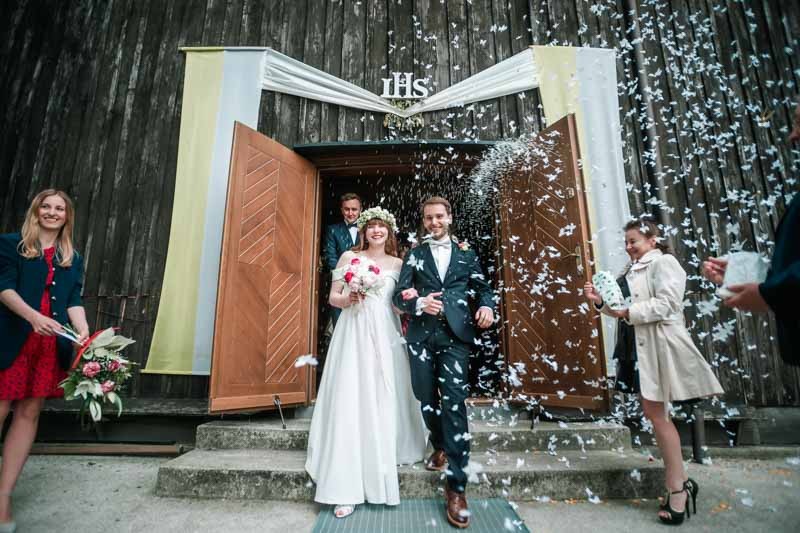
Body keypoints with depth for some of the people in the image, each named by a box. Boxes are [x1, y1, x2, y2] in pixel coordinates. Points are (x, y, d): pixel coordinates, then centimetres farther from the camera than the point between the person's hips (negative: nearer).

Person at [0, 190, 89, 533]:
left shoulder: (73, 259, 15)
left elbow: (74, 301, 6)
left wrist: (84, 333, -11)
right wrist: (33, 316, -23)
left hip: (51, 344, 3)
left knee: (29, 413, 4)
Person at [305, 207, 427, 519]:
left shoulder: (397, 264, 12)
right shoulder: (349, 257, 7)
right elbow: (332, 298, 7)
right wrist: (348, 299, -14)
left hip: (385, 337, 2)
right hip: (353, 335, -2)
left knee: (384, 401, 6)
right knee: (349, 401, -6)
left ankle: (384, 461, 30)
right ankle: (347, 486, -2)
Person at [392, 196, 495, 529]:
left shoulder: (467, 254, 13)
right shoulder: (414, 255, 12)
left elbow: (482, 287, 11)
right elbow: (399, 294, 4)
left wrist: (487, 305, -11)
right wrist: (419, 303, -17)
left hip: (455, 335, -1)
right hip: (421, 335, 2)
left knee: (454, 404, -9)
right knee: (427, 398, 12)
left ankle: (456, 487, 0)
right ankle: (440, 448, 40)